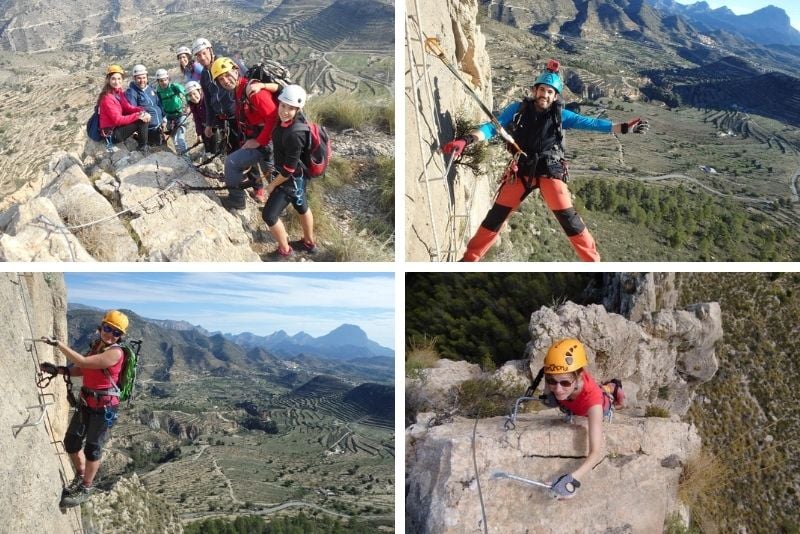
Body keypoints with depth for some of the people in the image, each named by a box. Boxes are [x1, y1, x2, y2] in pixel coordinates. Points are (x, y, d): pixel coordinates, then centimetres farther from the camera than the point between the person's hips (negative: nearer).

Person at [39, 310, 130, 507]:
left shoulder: (115, 352, -21)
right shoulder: (97, 346, 7)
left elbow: (83, 362, -27)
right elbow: (81, 370, 12)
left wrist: (58, 343, -25)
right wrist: (57, 369, -3)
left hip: (104, 406, -8)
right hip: (86, 402, 8)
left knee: (92, 447, 4)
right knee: (71, 441, 15)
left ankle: (86, 488, 22)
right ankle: (81, 476, 39)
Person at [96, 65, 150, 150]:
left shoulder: (119, 93, 4)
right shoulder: (107, 98, -21)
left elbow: (128, 107, 1)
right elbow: (117, 119, -25)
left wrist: (141, 111, -19)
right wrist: (138, 116, -28)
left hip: (119, 127, 8)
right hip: (111, 134, -8)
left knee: (143, 116, -3)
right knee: (140, 121, -20)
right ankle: (143, 146, -5)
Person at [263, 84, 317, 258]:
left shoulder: (295, 134, -36)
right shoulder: (286, 118, -14)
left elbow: (289, 169, -27)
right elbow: (279, 90, 4)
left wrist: (273, 184, -13)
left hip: (292, 179, -9)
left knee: (269, 215, -2)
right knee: (301, 207, 27)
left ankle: (284, 250, 20)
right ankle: (309, 242, 49)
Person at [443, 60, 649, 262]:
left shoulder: (560, 115, 1)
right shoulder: (518, 109, 1)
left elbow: (591, 123, -3)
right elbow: (492, 127, -5)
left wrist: (624, 128, -12)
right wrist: (467, 140, -22)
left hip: (550, 172, -1)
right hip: (520, 172, 1)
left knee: (568, 218, -6)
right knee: (496, 216, 0)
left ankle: (593, 261, 7)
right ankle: (470, 258, 11)